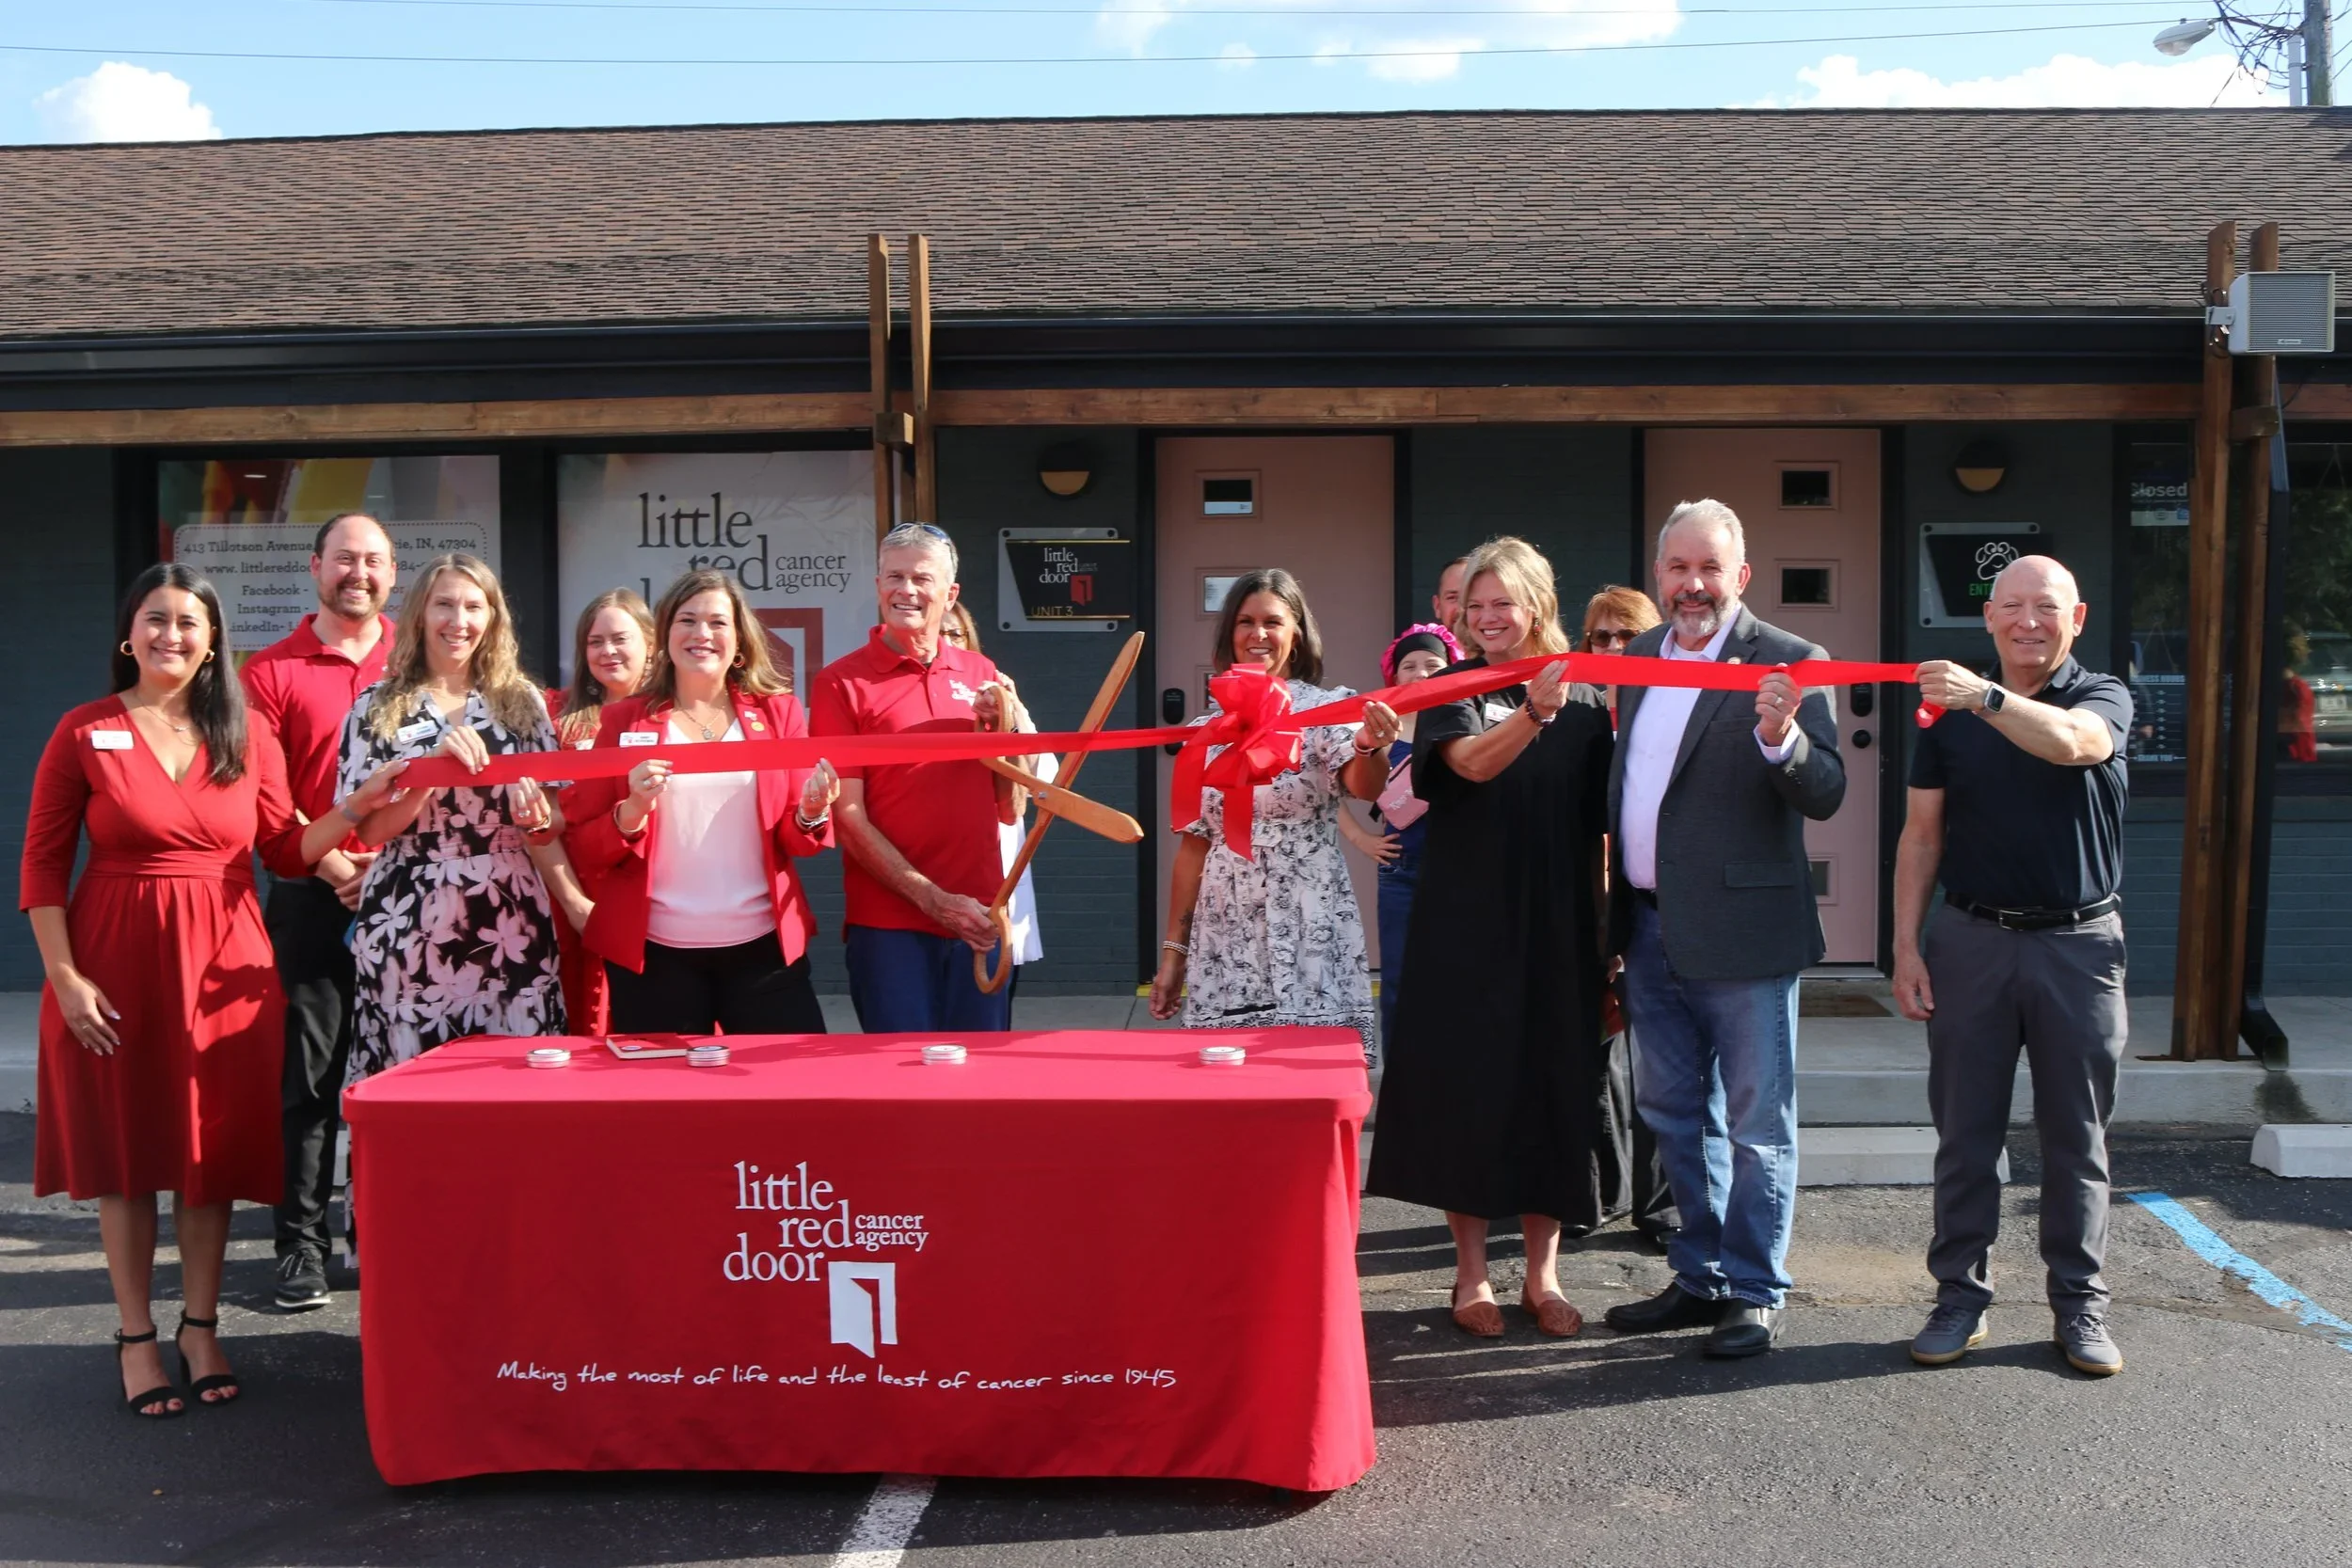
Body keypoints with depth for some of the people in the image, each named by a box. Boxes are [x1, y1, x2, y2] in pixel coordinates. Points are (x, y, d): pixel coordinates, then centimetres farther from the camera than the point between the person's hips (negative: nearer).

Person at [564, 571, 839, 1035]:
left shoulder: (778, 711, 7)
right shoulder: (625, 719, 4)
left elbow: (797, 841, 8)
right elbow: (585, 851, 3)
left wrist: (812, 812, -13)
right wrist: (631, 813, -16)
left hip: (762, 944, 1)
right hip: (654, 953, -1)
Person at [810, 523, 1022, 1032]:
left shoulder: (980, 674, 9)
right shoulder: (842, 682, -3)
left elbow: (1008, 811, 11)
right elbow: (848, 820, -7)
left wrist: (1001, 727, -5)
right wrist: (934, 899, -13)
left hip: (979, 923, 4)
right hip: (889, 925, -4)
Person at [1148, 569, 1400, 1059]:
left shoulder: (1327, 708, -3)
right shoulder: (1209, 728, 9)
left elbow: (1363, 786, -23)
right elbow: (1194, 845, 12)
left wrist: (1368, 747, -45)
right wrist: (1173, 949, 10)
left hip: (1308, 932, -3)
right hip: (1225, 935, 3)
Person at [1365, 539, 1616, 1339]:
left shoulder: (1583, 704, 6)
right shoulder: (1455, 692, 2)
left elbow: (1603, 826, 7)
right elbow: (1472, 762, -20)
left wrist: (1610, 935, 2)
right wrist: (1535, 711, -39)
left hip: (1557, 933, 1)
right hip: (1466, 931, -1)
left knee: (1553, 1090, 6)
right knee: (1466, 1089, 2)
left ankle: (1543, 1272, 19)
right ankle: (1471, 1272, 15)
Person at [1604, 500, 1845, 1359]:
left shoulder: (1786, 662, -10)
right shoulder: (1636, 656, 10)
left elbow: (1826, 795, -16)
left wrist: (1782, 737, -36)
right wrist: (1617, 913, 10)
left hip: (1743, 930, -7)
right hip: (1650, 926, 7)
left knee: (1755, 1124, 5)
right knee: (1676, 1116, 18)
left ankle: (1755, 1292, 19)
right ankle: (1701, 1277, 32)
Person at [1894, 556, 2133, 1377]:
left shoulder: (2103, 699, 1)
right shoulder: (1949, 709, 7)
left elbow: (2070, 742, -25)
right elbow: (1921, 837, 7)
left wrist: (1986, 697, -41)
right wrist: (1905, 948, 0)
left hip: (2078, 942, -1)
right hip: (1971, 940, 2)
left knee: (2076, 1137, 7)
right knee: (1965, 1134, 5)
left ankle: (2079, 1305, 18)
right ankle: (1961, 1299, 15)